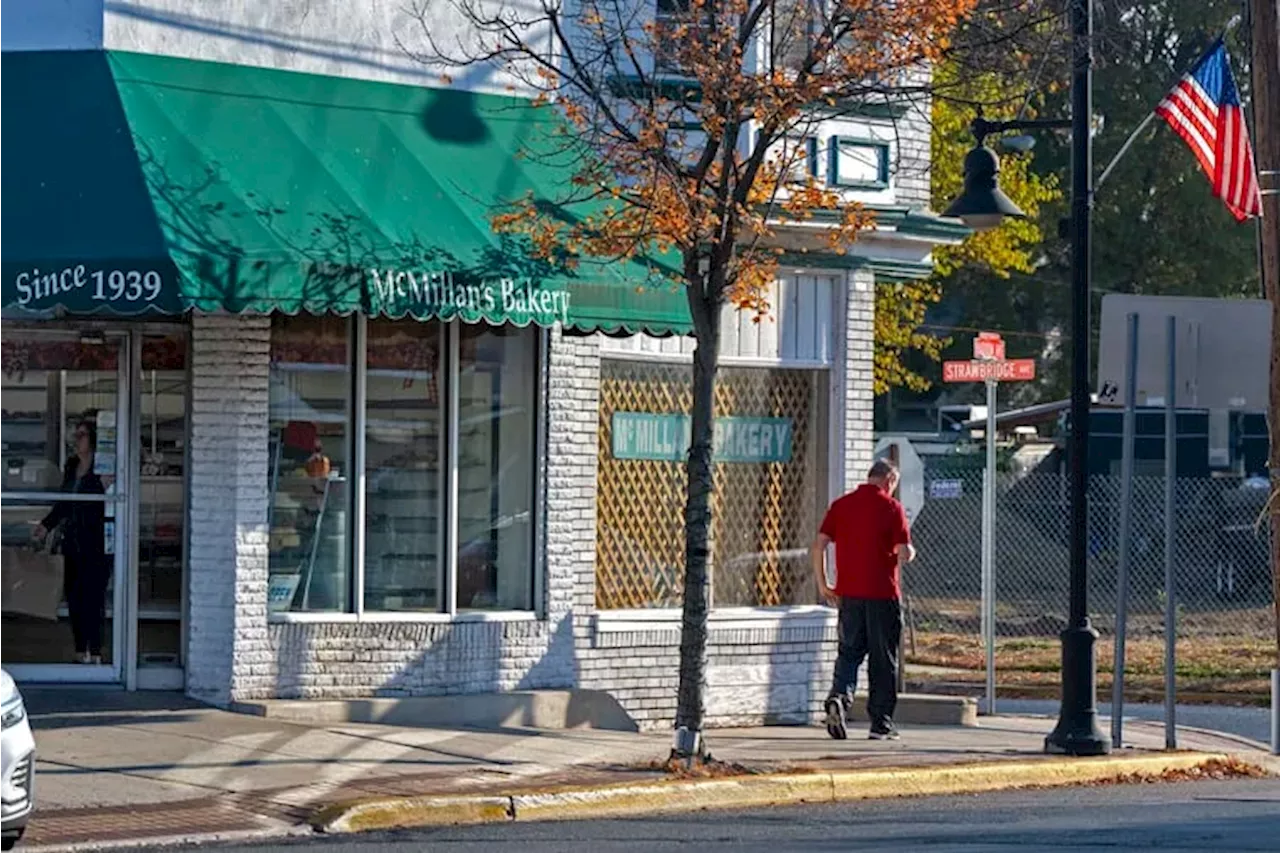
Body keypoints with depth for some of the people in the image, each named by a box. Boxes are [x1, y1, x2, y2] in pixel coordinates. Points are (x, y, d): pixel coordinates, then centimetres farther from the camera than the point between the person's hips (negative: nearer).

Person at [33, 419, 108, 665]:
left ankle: (95, 653, -1)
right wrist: (47, 525, 24)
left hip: (95, 545, -7)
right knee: (74, 597, 7)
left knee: (93, 598, -6)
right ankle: (81, 652, 14)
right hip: (72, 542, 7)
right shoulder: (71, 467, 12)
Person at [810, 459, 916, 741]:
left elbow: (818, 547, 2)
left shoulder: (841, 505, 6)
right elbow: (905, 553, -12)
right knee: (883, 659, 6)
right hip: (882, 593, -3)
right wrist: (909, 553, 12)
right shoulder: (891, 508, -6)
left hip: (848, 593, 3)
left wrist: (823, 585, 11)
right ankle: (881, 722, 8)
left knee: (849, 652, 12)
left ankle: (839, 696, -14)